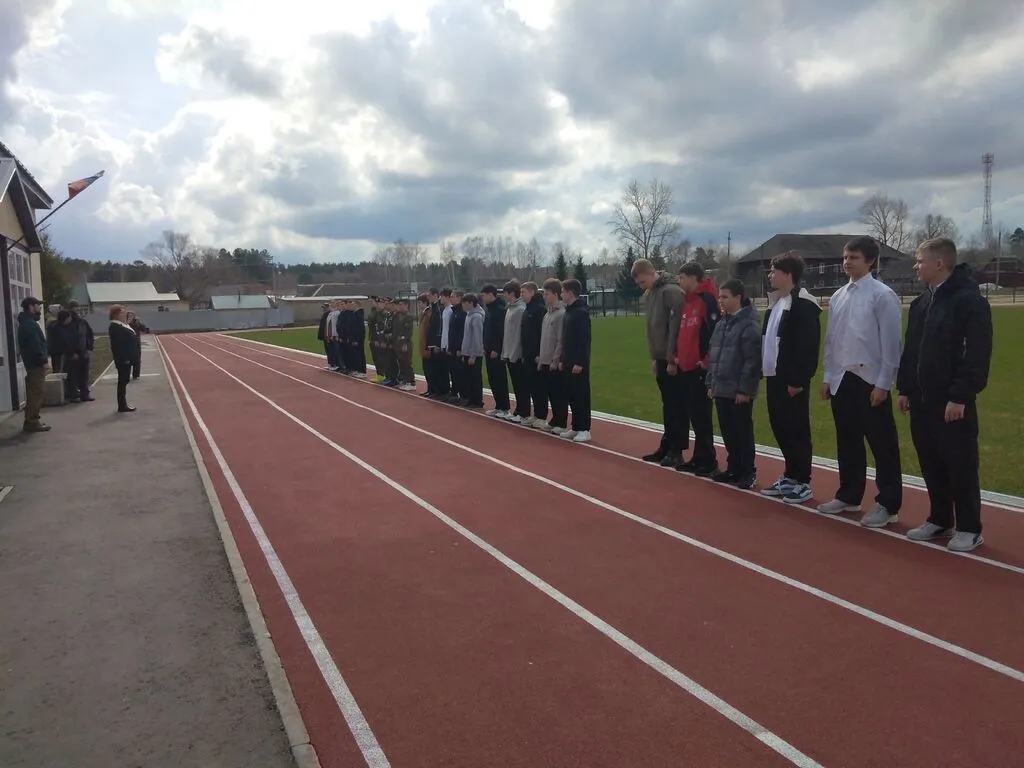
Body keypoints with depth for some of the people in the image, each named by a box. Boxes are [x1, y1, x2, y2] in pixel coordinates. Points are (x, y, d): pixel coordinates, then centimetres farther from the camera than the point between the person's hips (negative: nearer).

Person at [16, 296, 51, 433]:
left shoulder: (27, 322, 18)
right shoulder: (29, 324, -16)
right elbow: (34, 345, -23)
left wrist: (44, 358, 16)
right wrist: (43, 360, -20)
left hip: (33, 363, 11)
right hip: (36, 363, -11)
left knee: (34, 392, 14)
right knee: (37, 392, -9)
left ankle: (33, 420, 19)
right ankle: (31, 422, -8)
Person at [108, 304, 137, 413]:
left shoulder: (122, 325, 14)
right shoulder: (114, 327, -16)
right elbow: (116, 345, -22)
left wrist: (129, 357, 18)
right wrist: (123, 358, -24)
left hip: (126, 358, 10)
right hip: (123, 359, -10)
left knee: (124, 381, 13)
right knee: (122, 381, -5)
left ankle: (123, 404, 19)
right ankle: (122, 406, -1)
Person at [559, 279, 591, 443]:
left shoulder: (581, 312, -14)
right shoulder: (569, 311, 14)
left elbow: (584, 340, -19)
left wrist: (580, 362, -22)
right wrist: (563, 360, 16)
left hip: (578, 363, -9)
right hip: (568, 362, 9)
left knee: (581, 395, -3)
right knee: (571, 395, 11)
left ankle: (584, 429, 2)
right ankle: (576, 427, 18)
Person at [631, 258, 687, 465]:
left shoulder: (672, 291, -15)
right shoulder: (648, 295, 12)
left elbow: (675, 327, -18)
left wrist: (672, 359, -17)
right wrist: (654, 357, 14)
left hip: (674, 361, -8)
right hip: (661, 360, 8)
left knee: (677, 406, -1)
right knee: (667, 406, 13)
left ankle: (676, 451, 5)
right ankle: (666, 447, 20)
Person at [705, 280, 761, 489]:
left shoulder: (749, 325, -12)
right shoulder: (722, 323, 13)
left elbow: (753, 361, -16)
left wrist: (745, 389, -17)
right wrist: (711, 383, 14)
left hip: (739, 391, -8)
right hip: (721, 389, 8)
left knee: (743, 432, 2)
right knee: (727, 432, 14)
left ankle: (748, 472, 13)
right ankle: (733, 468, 26)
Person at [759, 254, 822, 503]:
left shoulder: (803, 304, -13)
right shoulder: (775, 302, 15)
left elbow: (808, 345, -19)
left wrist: (798, 379, -20)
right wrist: (765, 371, 14)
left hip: (792, 380, -9)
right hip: (774, 377, 9)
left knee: (797, 430, -1)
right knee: (781, 428, 13)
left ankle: (802, 482, 9)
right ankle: (790, 476, 24)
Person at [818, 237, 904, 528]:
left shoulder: (883, 295, -8)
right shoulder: (838, 297, 11)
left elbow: (891, 343, -11)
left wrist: (883, 384, -13)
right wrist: (827, 376, 12)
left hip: (870, 380, -6)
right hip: (841, 380, 6)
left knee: (882, 444, 1)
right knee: (847, 441, 14)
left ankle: (888, 504, 10)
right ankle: (849, 495, 27)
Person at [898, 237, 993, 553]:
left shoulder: (970, 301, -12)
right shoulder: (920, 303, 14)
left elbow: (977, 356, -17)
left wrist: (960, 396, -20)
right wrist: (905, 389, 13)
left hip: (953, 402, -7)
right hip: (921, 399, 8)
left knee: (961, 465, 2)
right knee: (932, 465, 13)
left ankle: (969, 528, 14)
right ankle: (940, 521, 26)